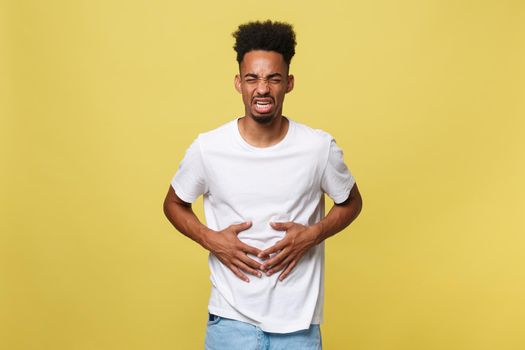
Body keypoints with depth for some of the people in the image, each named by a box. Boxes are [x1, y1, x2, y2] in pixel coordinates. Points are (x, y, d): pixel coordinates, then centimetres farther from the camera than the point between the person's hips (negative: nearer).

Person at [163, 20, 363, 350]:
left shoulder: (319, 147, -8)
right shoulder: (207, 148, -8)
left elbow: (351, 202, 8)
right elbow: (174, 204, 8)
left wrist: (313, 235, -10)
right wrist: (210, 240, -9)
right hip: (231, 319, 0)